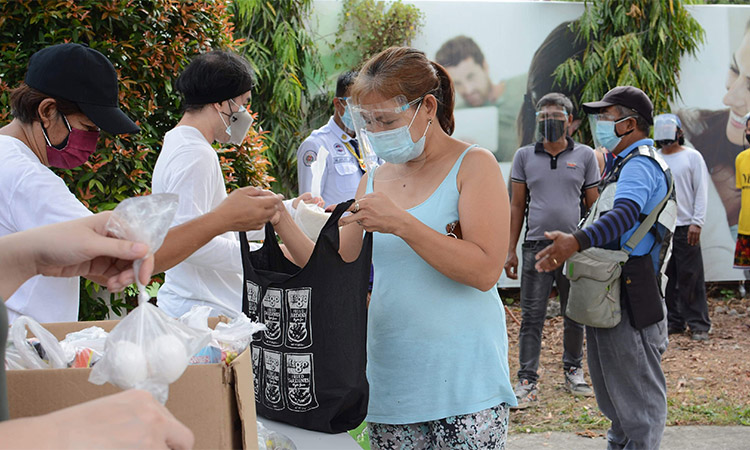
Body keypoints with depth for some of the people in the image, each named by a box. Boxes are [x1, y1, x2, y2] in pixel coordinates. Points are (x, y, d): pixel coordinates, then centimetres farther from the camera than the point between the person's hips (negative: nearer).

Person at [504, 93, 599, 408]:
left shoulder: (585, 156, 5)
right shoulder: (524, 156, 7)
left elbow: (594, 205, 8)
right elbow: (517, 206, 9)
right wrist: (510, 250, 4)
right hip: (536, 247, 0)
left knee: (576, 316, 9)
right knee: (531, 317, -1)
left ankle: (573, 371, 25)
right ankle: (527, 381, 4)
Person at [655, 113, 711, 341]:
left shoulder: (692, 157, 2)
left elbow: (701, 191, -1)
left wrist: (697, 222, -10)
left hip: (685, 227, -4)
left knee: (690, 277, -4)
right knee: (665, 276, 5)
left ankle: (698, 324, 1)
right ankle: (673, 321, 15)